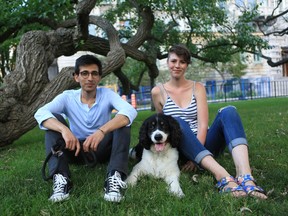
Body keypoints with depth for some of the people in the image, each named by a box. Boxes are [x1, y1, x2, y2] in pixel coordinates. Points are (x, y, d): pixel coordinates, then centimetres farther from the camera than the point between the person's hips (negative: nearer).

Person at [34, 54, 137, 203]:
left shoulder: (107, 94, -8)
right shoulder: (67, 97, -5)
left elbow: (130, 111, -29)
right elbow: (40, 113, -23)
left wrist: (102, 131, -44)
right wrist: (64, 129, -42)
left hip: (103, 149, -1)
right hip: (76, 149, 1)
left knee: (122, 120, -25)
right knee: (54, 119, -20)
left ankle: (115, 177, -39)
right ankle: (60, 178, -32)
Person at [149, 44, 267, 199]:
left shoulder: (197, 87, 5)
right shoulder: (158, 92, 2)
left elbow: (203, 125, -7)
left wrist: (196, 157, -20)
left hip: (203, 144, 2)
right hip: (181, 149, -1)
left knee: (228, 112, -24)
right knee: (177, 122, -34)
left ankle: (245, 177, -47)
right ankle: (224, 177, -51)